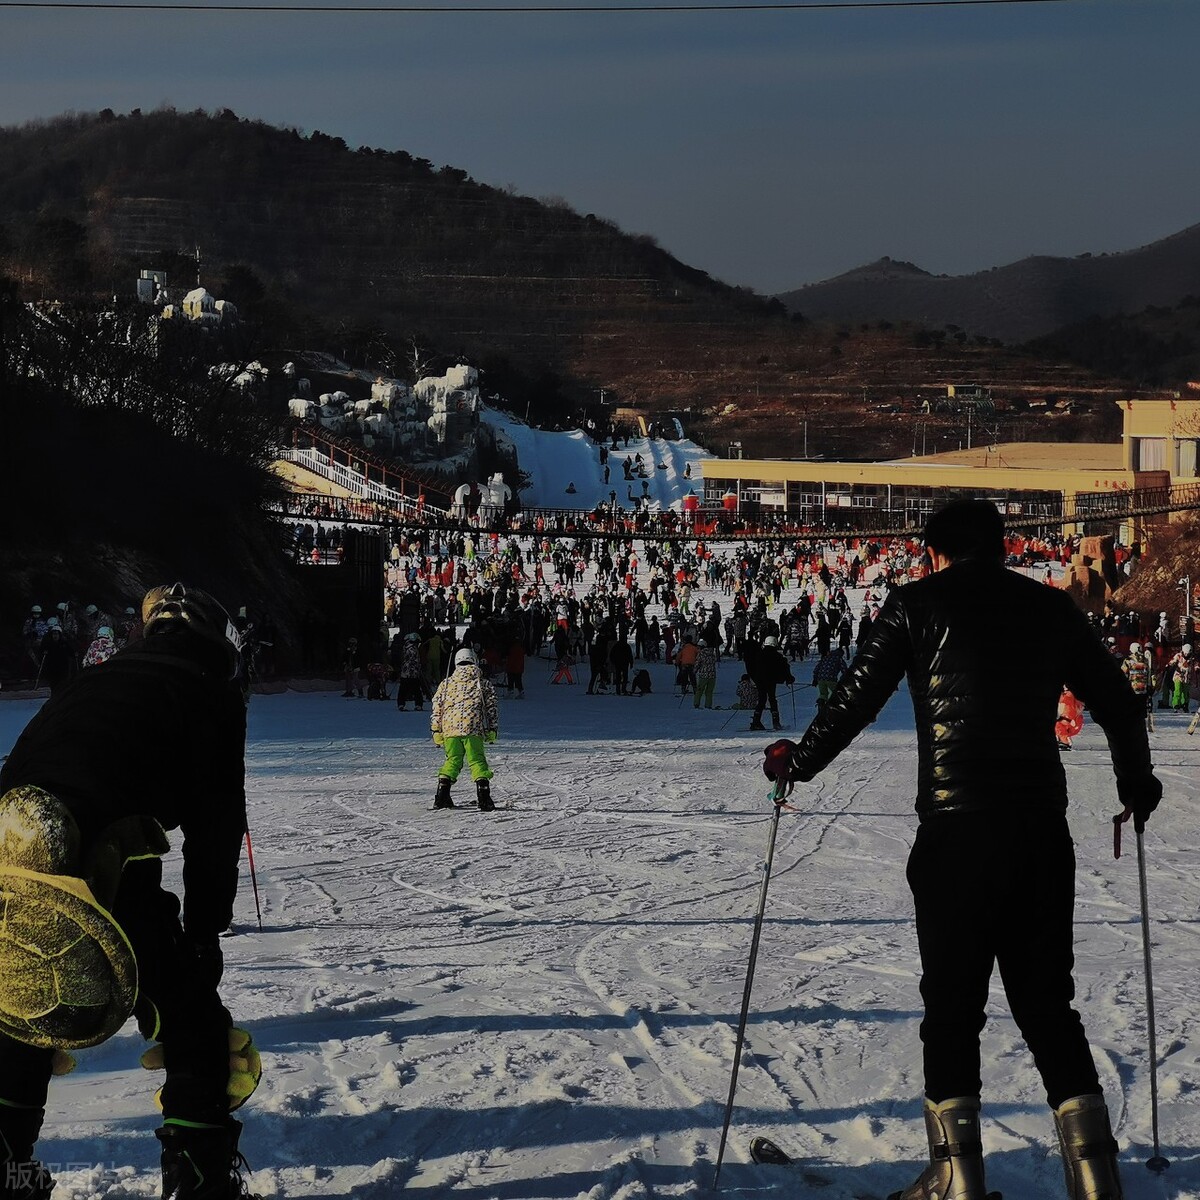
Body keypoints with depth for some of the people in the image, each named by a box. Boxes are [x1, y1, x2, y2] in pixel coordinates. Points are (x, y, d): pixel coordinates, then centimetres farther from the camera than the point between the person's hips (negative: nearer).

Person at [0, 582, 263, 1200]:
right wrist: (205, 933, 16)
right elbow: (216, 824, 10)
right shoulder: (212, 692, 16)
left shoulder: (91, 681, 32)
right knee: (191, 1020, 11)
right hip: (102, 866, -6)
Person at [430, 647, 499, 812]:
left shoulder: (446, 683, 15)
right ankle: (484, 798, -9)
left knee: (452, 761, 13)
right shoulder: (482, 683, 10)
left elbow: (437, 709, 14)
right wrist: (492, 730, 12)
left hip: (449, 728, 2)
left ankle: (442, 796, 5)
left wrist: (436, 731, 18)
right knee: (477, 761, 3)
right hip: (473, 728, -2)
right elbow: (491, 708, 8)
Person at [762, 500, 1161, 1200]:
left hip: (955, 832, -3)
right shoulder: (1051, 608, 11)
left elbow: (856, 699, 2)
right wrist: (1137, 783, 33)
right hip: (1043, 828, 3)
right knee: (1048, 1004, 10)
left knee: (953, 1007, 7)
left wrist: (798, 763, 17)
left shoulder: (919, 604, 3)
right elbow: (1119, 702, 16)